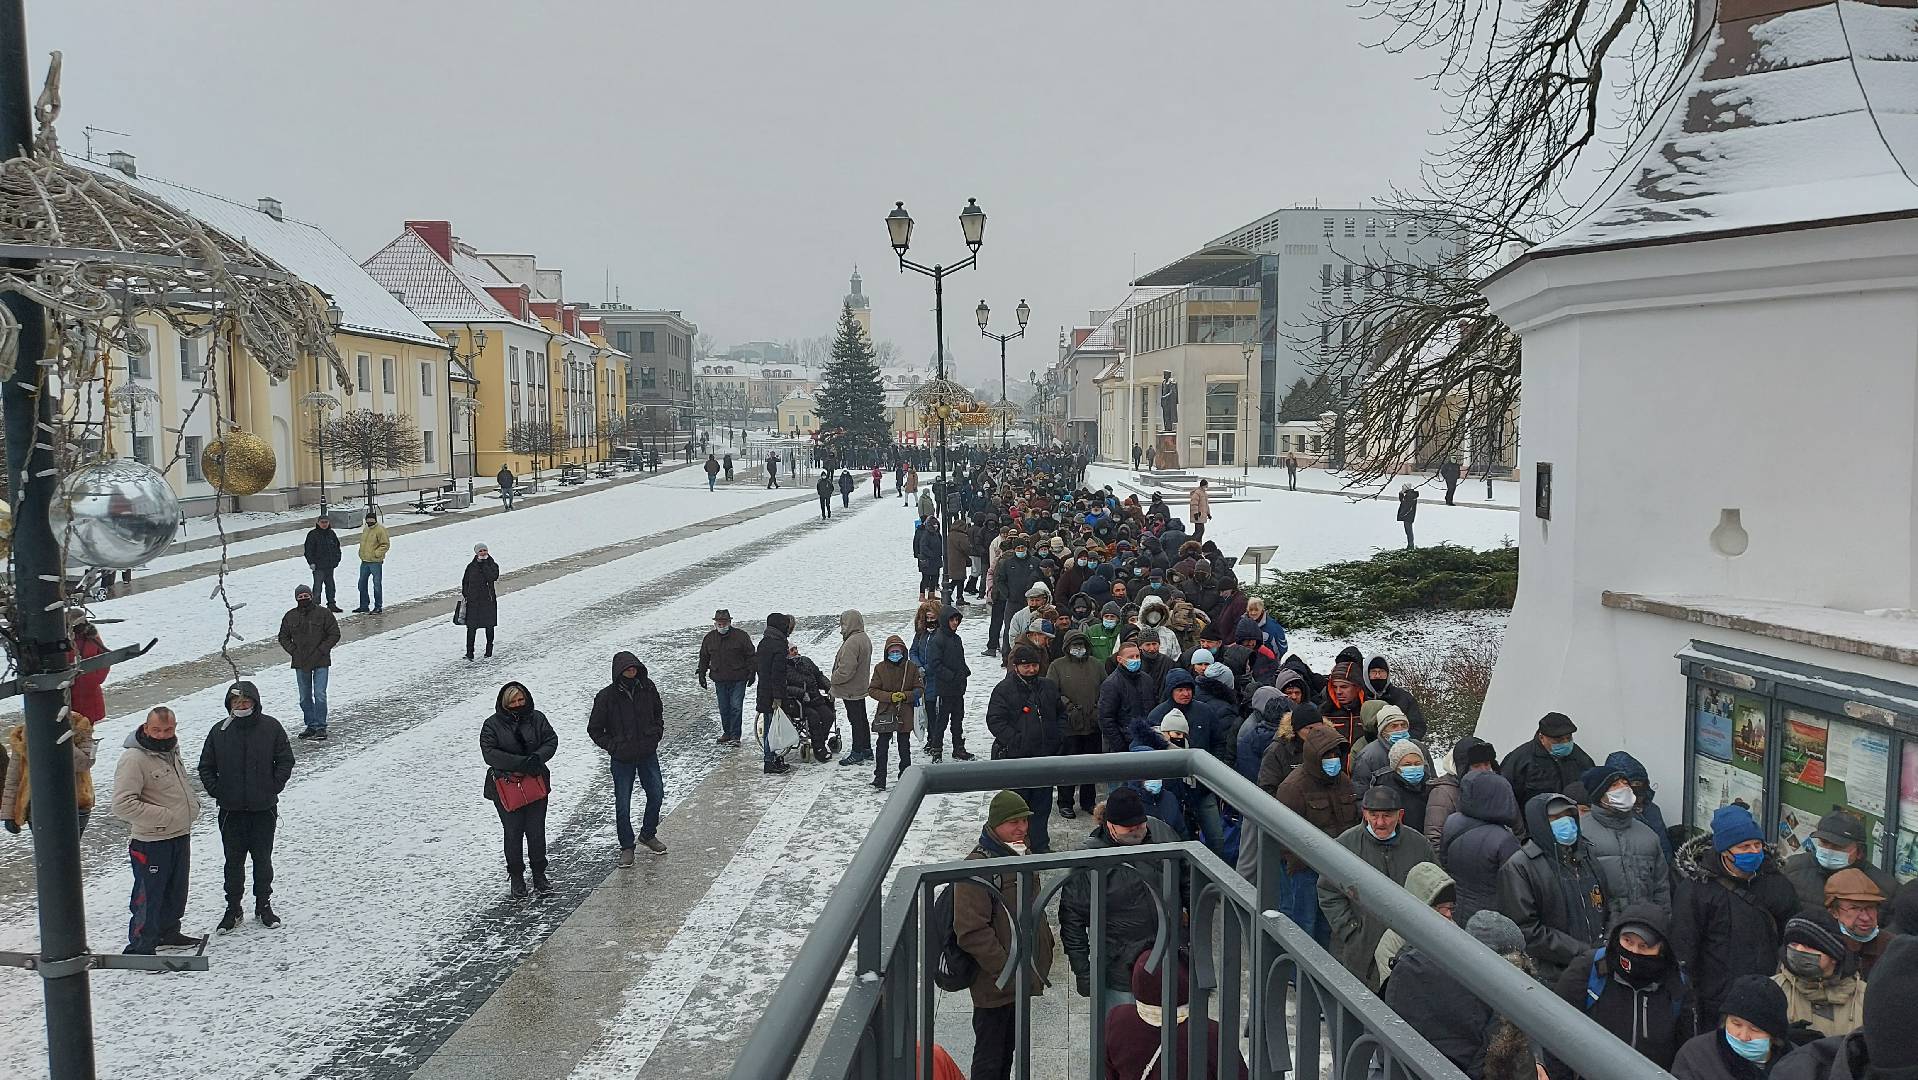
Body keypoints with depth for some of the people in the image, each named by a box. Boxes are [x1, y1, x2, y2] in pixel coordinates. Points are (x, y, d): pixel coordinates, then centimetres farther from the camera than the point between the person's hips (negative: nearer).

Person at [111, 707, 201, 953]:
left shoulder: (171, 752, 8)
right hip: (151, 843, -9)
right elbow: (122, 805, -25)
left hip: (181, 837, 9)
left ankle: (168, 932, 39)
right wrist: (164, 816, -24)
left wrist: (193, 803, 9)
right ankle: (140, 947, 10)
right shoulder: (134, 759, -20)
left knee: (176, 892, 22)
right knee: (148, 897, -1)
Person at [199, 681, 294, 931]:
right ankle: (233, 909, 21)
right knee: (234, 861, 8)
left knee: (262, 859, 10)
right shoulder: (219, 731, -2)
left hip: (264, 808, -1)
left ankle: (264, 905, 24)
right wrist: (216, 791, -3)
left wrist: (273, 787, -6)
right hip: (231, 810, 1)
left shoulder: (271, 728, -5)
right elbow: (206, 767, 7)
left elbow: (285, 761, 2)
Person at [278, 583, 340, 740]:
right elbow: (283, 637, 14)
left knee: (320, 695, -10)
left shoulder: (323, 614, -5)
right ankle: (311, 725, 22)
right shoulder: (290, 616, 5)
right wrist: (293, 651, 0)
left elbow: (334, 634, -2)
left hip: (320, 662, -4)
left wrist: (321, 650, -9)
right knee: (304, 698, 11)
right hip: (300, 663, 4)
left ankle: (320, 727, -2)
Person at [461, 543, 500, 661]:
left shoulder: (493, 566, 0)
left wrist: (484, 564, -17)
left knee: (489, 626, 10)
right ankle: (469, 652, -6)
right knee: (471, 627, -7)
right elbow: (465, 582, 11)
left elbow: (492, 577, -20)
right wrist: (464, 596, 4)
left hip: (489, 600, 0)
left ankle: (489, 650, 26)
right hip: (473, 600, 0)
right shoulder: (471, 567, 4)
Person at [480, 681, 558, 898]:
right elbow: (489, 754, -14)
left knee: (536, 831, 7)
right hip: (506, 787, -2)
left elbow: (551, 740, 1)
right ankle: (516, 876, 21)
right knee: (513, 833, 6)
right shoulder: (492, 724, -6)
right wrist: (519, 762, -23)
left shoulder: (536, 718, 3)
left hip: (535, 784, 2)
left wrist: (537, 757, -18)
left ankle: (539, 874, 22)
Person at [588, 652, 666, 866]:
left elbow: (658, 713, 14)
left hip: (648, 754, 3)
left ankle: (647, 836, 34)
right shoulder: (606, 696, -15)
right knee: (622, 804, 4)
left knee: (656, 795, 11)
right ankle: (627, 846, 22)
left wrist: (656, 734, 3)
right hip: (622, 759, -3)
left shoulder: (647, 688, -5)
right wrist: (613, 746, -10)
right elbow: (594, 729, -4)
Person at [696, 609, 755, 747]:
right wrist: (701, 674, 15)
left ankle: (735, 736, -1)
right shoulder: (709, 638, 7)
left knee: (736, 707, -7)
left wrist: (752, 672, -4)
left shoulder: (741, 636, -4)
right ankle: (726, 733, 22)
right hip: (720, 680, 4)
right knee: (724, 708, 9)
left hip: (738, 679, -4)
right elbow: (704, 658, 18)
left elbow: (751, 655, 1)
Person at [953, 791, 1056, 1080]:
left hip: (1020, 977, 8)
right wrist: (1006, 971, -22)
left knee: (1008, 1048, 22)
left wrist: (1045, 951, 13)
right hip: (994, 982, -8)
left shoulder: (1022, 854, 8)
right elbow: (972, 931, -24)